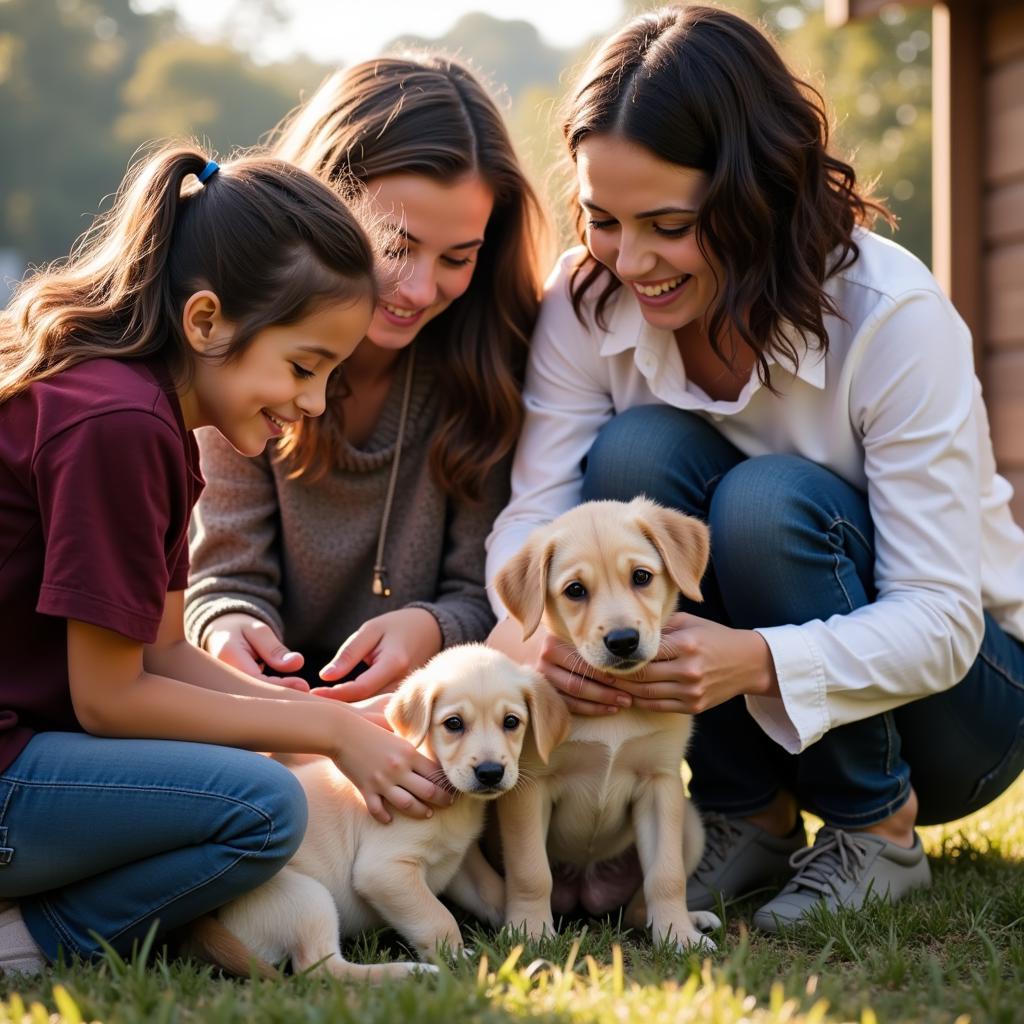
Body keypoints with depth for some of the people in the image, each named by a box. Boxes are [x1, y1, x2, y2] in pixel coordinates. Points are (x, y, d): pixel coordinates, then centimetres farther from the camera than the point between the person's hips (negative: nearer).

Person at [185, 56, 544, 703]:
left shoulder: (494, 354, -9)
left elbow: (483, 598, -5)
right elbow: (230, 575, -7)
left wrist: (427, 630, -29)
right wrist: (230, 628, -30)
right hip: (280, 692, 1)